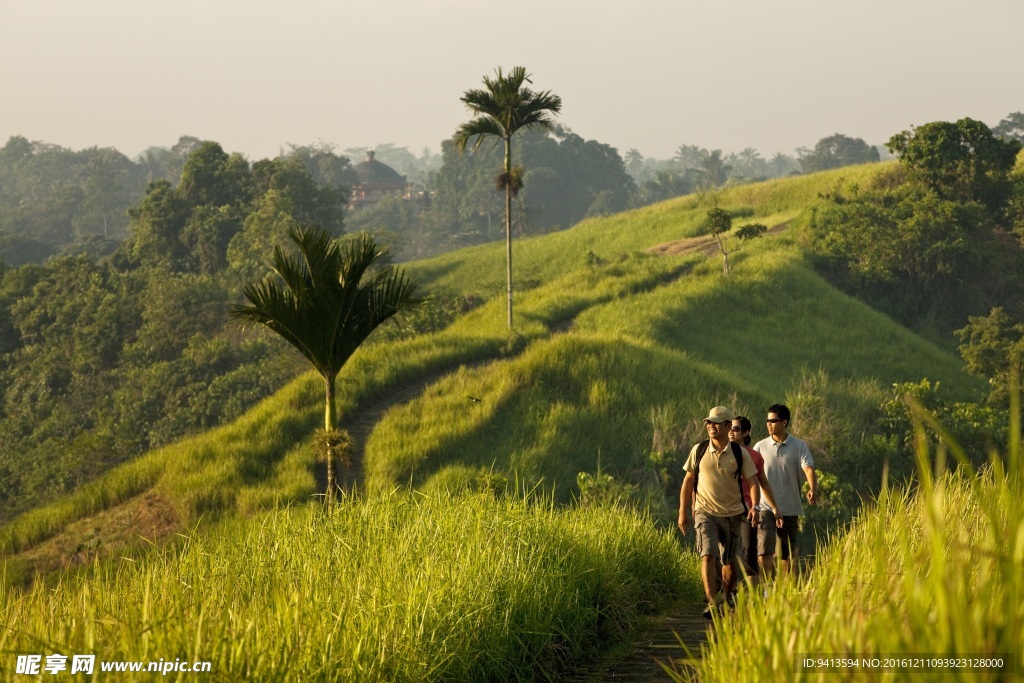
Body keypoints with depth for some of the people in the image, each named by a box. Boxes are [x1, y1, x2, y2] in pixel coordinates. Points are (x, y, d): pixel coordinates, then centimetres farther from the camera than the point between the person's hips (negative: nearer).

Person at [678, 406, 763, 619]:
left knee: (730, 563, 10)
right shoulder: (699, 450, 1)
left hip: (732, 515, 1)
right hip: (705, 513, -1)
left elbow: (752, 482, -2)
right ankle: (711, 603, -25)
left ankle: (726, 600, 30)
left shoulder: (740, 454, -1)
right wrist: (683, 512, 8)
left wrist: (755, 506, -20)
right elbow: (688, 481, 9)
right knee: (708, 556, -19)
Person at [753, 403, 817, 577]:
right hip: (766, 506, 0)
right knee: (764, 548, -15)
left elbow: (808, 468, -15)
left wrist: (813, 489, -33)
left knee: (788, 552, 8)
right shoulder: (760, 447, 4)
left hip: (790, 508, 0)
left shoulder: (799, 446, 0)